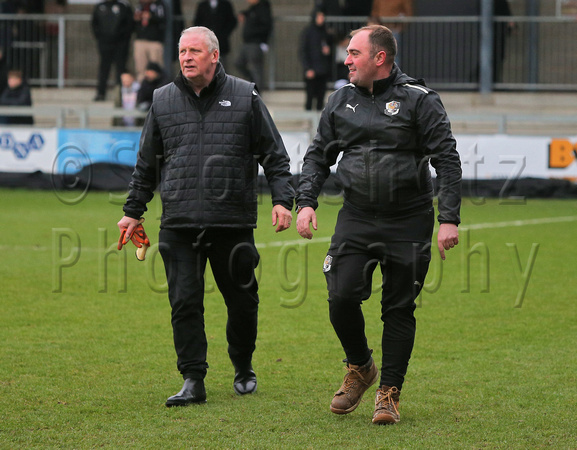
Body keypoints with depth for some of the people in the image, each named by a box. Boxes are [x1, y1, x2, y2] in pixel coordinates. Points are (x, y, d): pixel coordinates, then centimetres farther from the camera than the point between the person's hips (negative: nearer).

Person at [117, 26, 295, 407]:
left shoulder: (245, 97, 4)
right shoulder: (163, 101, 10)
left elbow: (275, 155, 6)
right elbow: (146, 165, 20)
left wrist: (282, 200, -5)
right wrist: (133, 212, 19)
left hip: (233, 223, -1)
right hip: (179, 225, 1)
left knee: (242, 300, 7)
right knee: (184, 302, -6)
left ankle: (243, 368, 29)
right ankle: (193, 380, -2)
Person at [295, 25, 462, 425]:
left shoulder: (419, 101, -4)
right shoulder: (341, 101, 9)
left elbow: (447, 161, -6)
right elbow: (318, 155, 17)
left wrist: (449, 220, -13)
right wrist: (306, 201, 2)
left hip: (409, 223, -3)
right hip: (356, 220, 3)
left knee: (399, 309, 2)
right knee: (342, 298, -9)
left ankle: (389, 393, 14)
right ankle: (360, 369, 17)